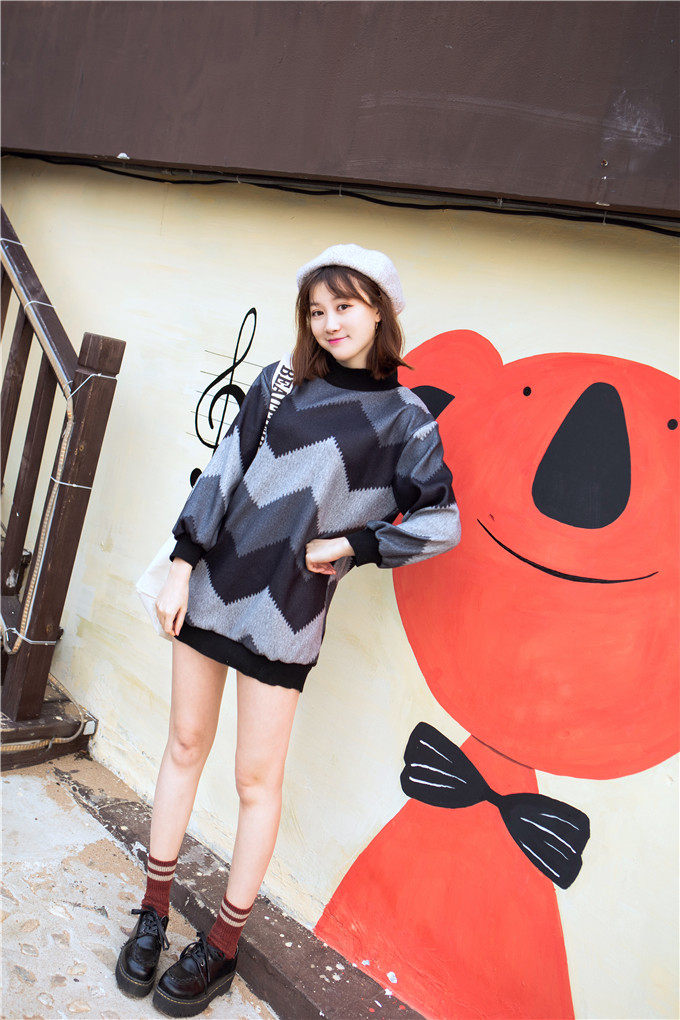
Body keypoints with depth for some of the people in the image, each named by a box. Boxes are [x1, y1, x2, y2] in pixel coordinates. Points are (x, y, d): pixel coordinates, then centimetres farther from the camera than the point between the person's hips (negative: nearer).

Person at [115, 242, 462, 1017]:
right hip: (212, 589, 3)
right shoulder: (280, 384, 5)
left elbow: (443, 521, 0)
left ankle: (222, 949, 24)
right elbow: (222, 472, 3)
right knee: (185, 748, 13)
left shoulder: (404, 419, -1)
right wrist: (182, 565, -2)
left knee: (257, 780, 6)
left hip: (285, 614, -3)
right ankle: (154, 915, 31)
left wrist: (350, 544, -7)